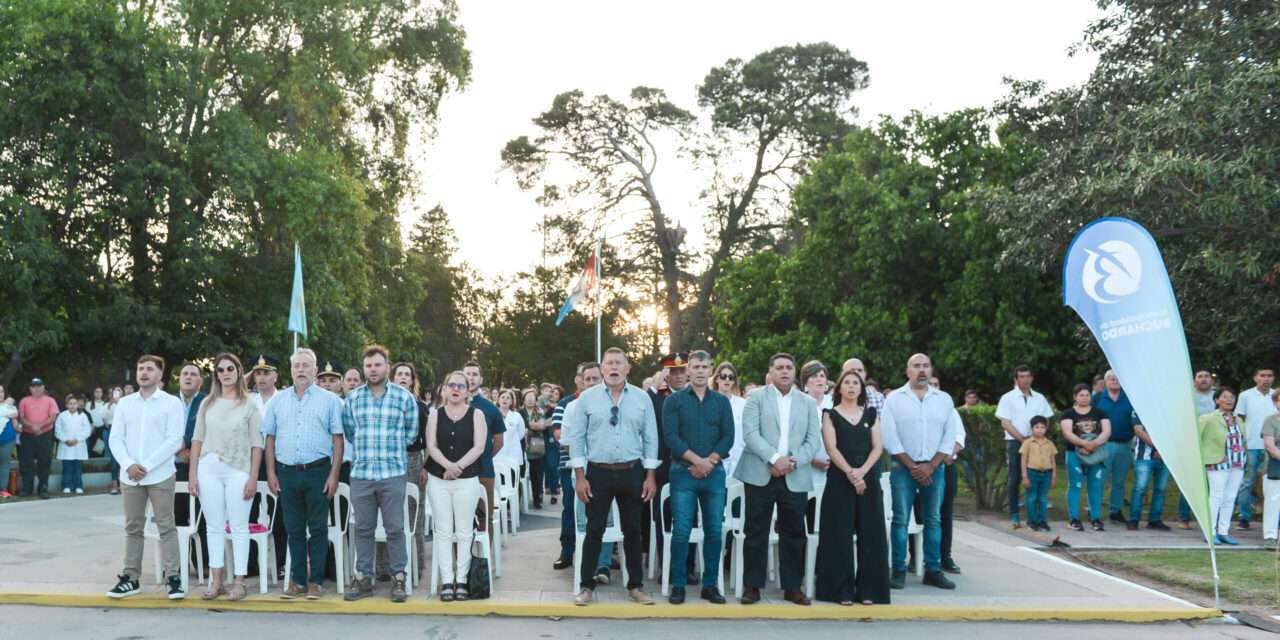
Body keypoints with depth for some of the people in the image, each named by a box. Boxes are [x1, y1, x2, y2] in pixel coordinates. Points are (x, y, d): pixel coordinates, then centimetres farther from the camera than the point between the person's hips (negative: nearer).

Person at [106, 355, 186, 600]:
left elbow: (174, 440, -7)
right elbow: (115, 438, 7)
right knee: (133, 527, 9)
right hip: (130, 476, 4)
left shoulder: (171, 403, 0)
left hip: (160, 475, -4)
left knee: (166, 526, -3)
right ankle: (130, 578, 15)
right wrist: (129, 465, -9)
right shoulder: (125, 403, 12)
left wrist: (147, 466, -13)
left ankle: (173, 578, 1)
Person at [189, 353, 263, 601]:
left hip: (238, 471, -3)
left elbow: (257, 444, -1)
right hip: (208, 469, 3)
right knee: (214, 527, 7)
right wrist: (193, 474, 4)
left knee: (239, 527, 0)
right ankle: (216, 581, 13)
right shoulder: (207, 403, 10)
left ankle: (239, 581, 5)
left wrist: (253, 477, -7)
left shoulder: (249, 404, 2)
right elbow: (197, 440, 10)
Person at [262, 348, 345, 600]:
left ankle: (316, 581, 9)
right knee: (294, 529, 9)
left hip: (317, 471, -3)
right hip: (287, 472, 3)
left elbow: (338, 439, -1)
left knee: (318, 529, 1)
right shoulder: (278, 400, 10)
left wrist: (333, 474, -7)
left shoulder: (329, 400, 2)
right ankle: (297, 580, 17)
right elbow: (270, 438, 11)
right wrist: (271, 473, 4)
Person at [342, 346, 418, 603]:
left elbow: (411, 434, 10)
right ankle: (363, 578, 17)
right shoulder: (352, 398, 8)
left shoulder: (405, 397, 2)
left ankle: (398, 578, 10)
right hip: (361, 473, 2)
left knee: (395, 528, 1)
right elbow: (349, 431, 18)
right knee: (363, 529, 8)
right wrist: (365, 450, 13)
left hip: (393, 473, -2)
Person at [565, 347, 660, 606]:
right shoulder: (587, 398, -1)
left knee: (633, 530, 9)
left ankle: (635, 586, 20)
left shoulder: (642, 398, 2)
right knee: (594, 530, 4)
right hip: (598, 472, -1)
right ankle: (586, 585, 16)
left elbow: (650, 438, 3)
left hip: (632, 472, 1)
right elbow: (576, 437, -1)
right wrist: (580, 476, -6)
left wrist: (650, 476, -1)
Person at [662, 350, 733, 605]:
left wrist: (709, 462, -11)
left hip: (714, 473, 2)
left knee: (714, 530, 3)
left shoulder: (722, 402, 10)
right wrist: (697, 460, -14)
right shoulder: (674, 401, 3)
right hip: (683, 472, -2)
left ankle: (710, 585, 13)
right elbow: (671, 437, -6)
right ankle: (678, 585, 4)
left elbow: (728, 437, 3)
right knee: (681, 531, -5)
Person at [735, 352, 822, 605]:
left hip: (795, 477, 2)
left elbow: (814, 439, 5)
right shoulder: (756, 397, 5)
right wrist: (775, 458, -17)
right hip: (761, 475, -2)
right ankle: (752, 585, 9)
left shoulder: (808, 402, 13)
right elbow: (750, 433, -6)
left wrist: (793, 462, -10)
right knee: (756, 532, 1)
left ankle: (792, 586, 15)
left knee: (793, 533, 5)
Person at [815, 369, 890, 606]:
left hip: (868, 478, 3)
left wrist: (862, 471, -13)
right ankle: (843, 589, 2)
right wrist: (850, 473, -18)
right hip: (840, 479, -3)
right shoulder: (830, 415, 5)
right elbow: (831, 448, -6)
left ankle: (868, 589, 8)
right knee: (841, 534, -3)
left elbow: (878, 446, 3)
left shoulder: (871, 414, 12)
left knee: (870, 533, 1)